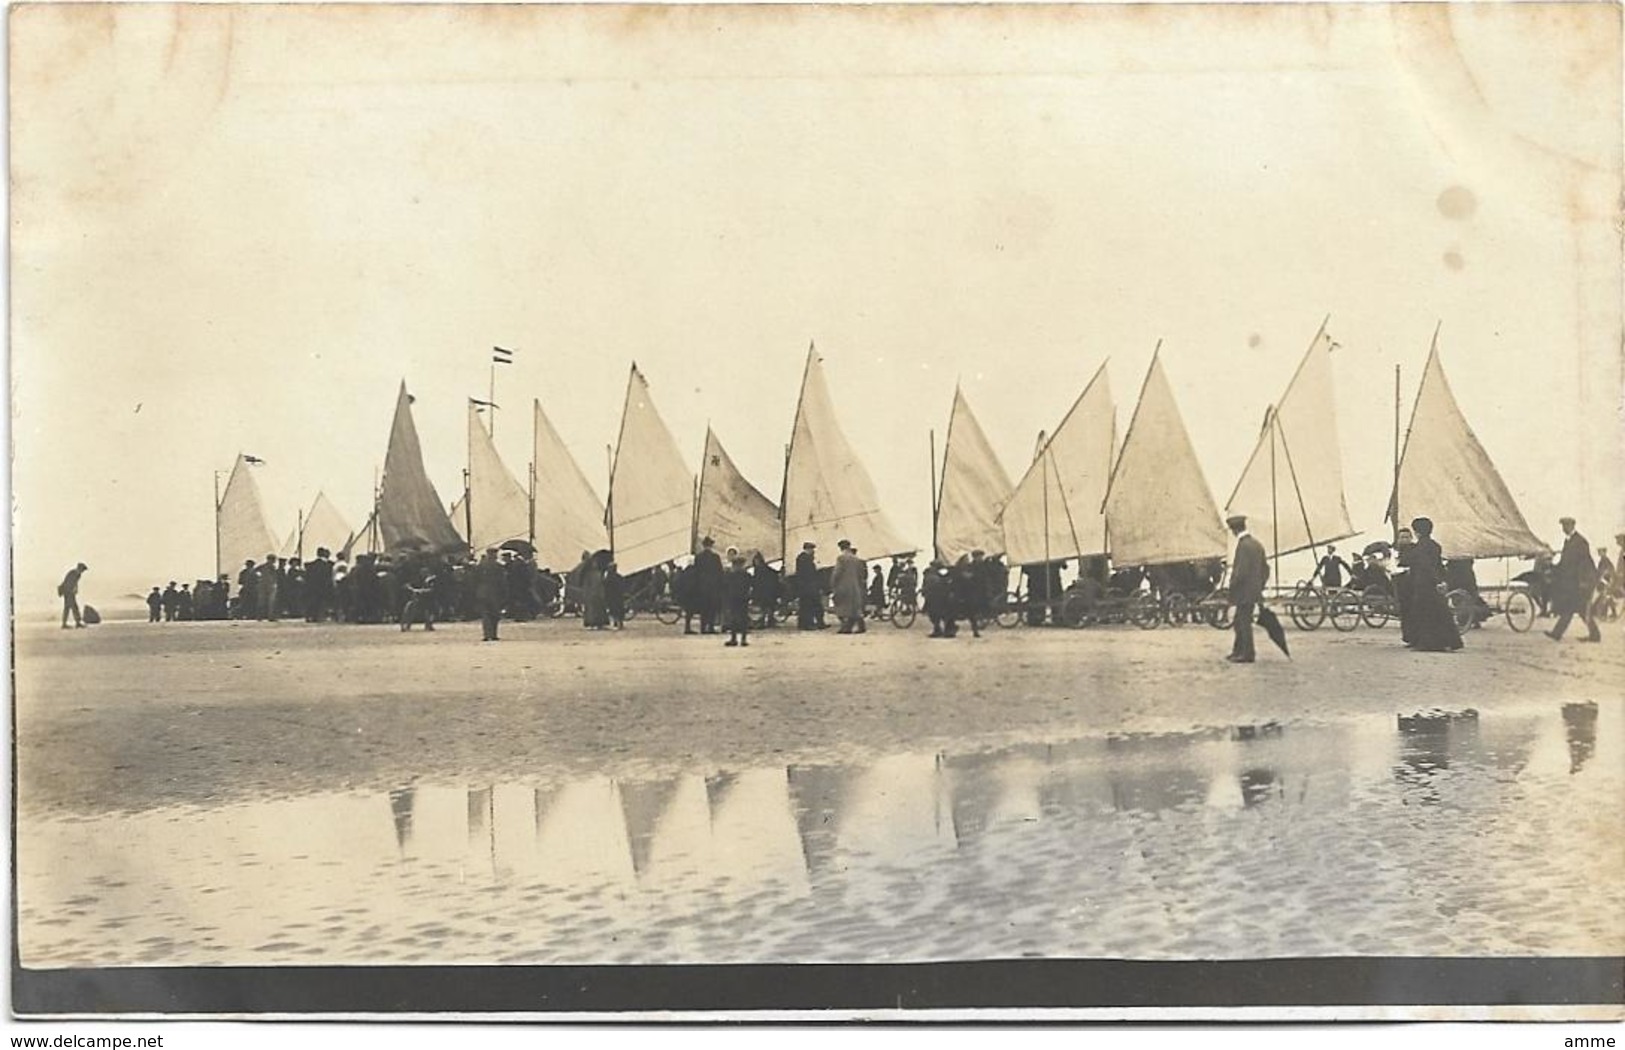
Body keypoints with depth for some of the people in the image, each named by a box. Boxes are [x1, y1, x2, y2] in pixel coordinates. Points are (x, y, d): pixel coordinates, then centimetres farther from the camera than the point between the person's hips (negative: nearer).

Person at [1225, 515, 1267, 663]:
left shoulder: (1243, 545, -18)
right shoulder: (1257, 544, 11)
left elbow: (1241, 571, -23)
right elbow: (1265, 568, 16)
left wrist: (1232, 586, -11)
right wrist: (1260, 586, 20)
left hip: (1244, 592, -9)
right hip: (1254, 591, 9)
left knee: (1244, 623, 0)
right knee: (1239, 622, 17)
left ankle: (1247, 654, 5)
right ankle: (1237, 652, 24)